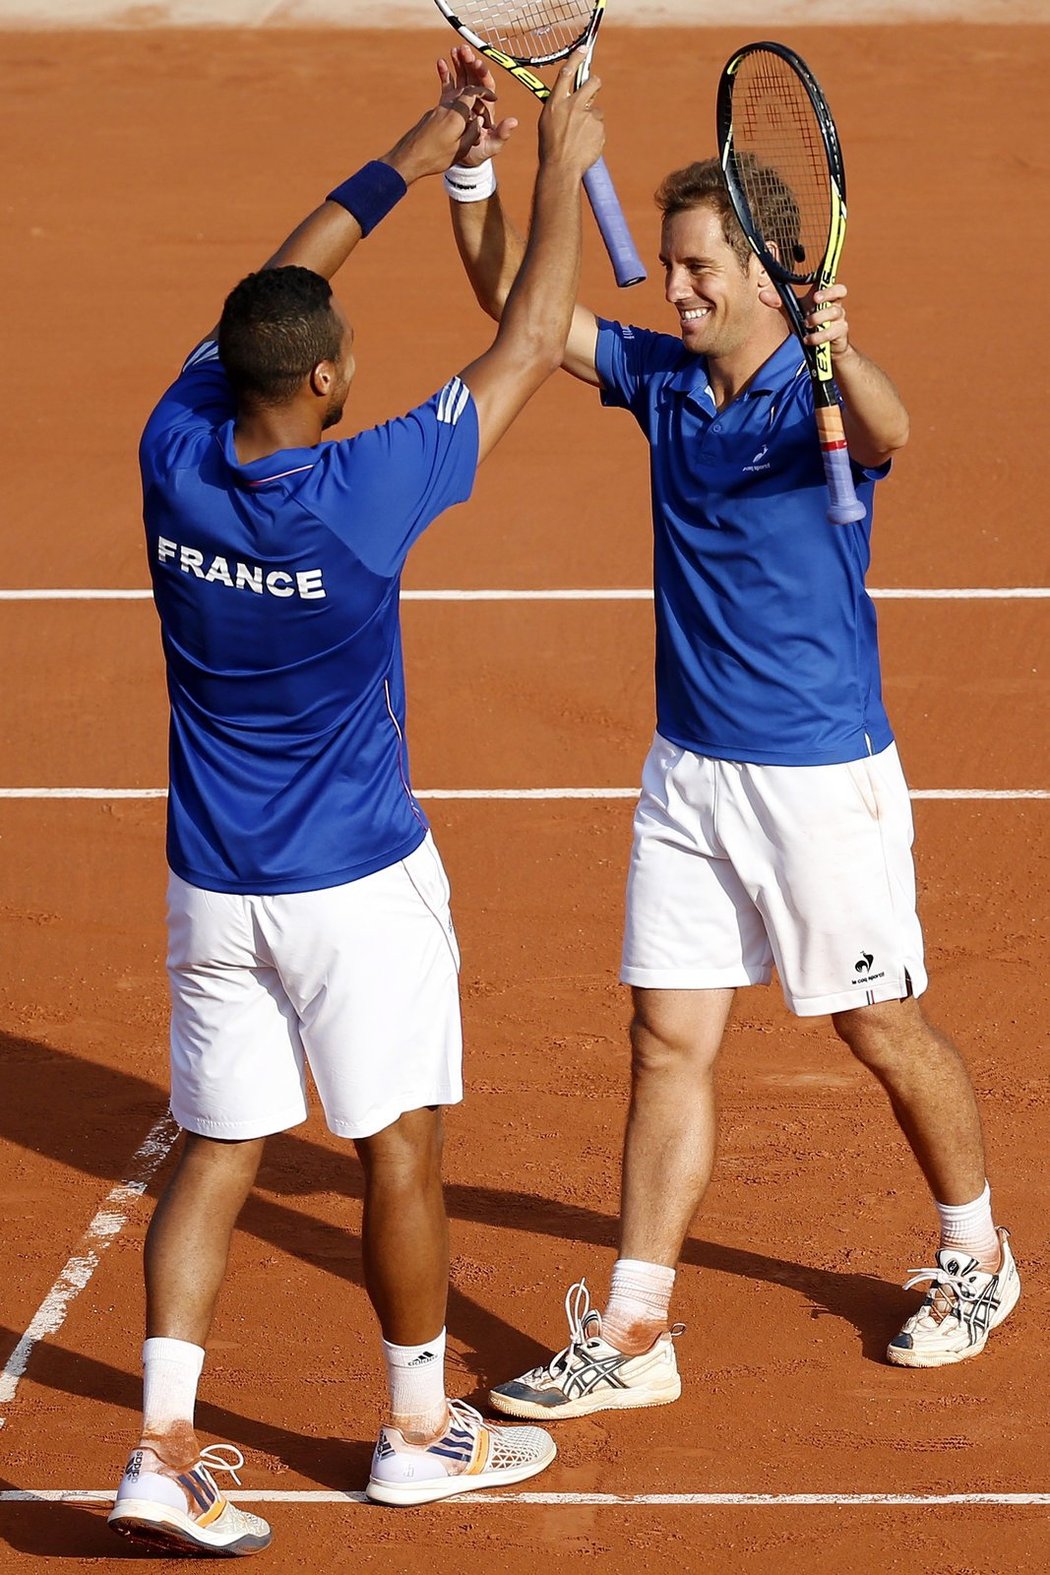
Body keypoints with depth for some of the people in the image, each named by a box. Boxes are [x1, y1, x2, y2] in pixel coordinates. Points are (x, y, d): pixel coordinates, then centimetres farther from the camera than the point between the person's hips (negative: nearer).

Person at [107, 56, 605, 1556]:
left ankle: (164, 1447, 1)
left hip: (211, 884, 5)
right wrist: (562, 168, 0)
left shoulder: (177, 454, -10)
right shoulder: (360, 495, -23)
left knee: (218, 1153, 9)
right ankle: (419, 1431, 24)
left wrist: (419, 153, 13)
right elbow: (528, 350, -12)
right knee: (401, 1153, 11)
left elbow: (276, 288, 8)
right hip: (357, 884, -5)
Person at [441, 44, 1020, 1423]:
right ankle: (632, 1336, 6)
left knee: (884, 1031, 8)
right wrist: (473, 150, -9)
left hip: (824, 779, -5)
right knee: (669, 1043, 4)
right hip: (688, 775, 5)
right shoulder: (659, 379, 3)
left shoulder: (822, 396, -14)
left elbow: (888, 436, -38)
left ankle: (978, 1259, 30)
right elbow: (515, 299, 4)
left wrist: (841, 352, -59)